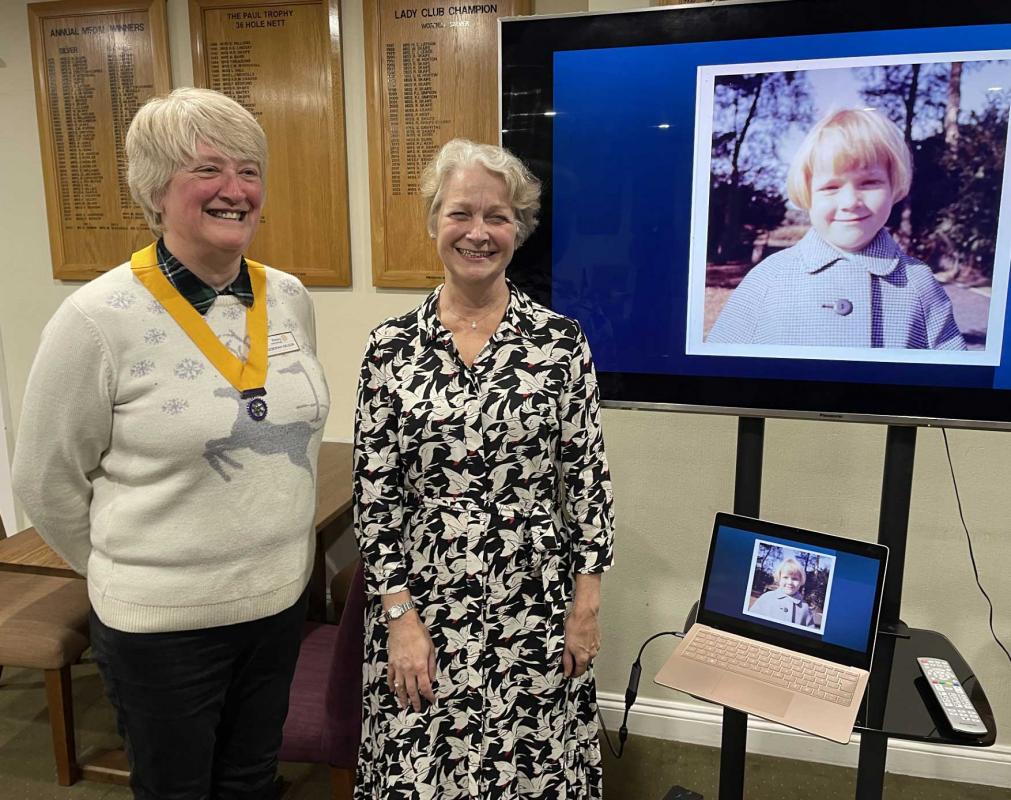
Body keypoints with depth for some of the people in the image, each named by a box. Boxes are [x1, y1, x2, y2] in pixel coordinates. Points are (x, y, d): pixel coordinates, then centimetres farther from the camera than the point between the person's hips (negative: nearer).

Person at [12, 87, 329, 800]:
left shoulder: (291, 299, -3)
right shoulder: (99, 318, -17)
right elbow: (47, 484, -7)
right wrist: (131, 574, 4)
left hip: (283, 599, 4)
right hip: (161, 623, -4)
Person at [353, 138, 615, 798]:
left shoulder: (561, 340, -5)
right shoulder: (390, 347, -3)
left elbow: (588, 476, -1)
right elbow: (374, 494, -2)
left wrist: (587, 603, -2)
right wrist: (400, 615, -5)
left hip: (536, 606, 0)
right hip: (423, 603, 1)